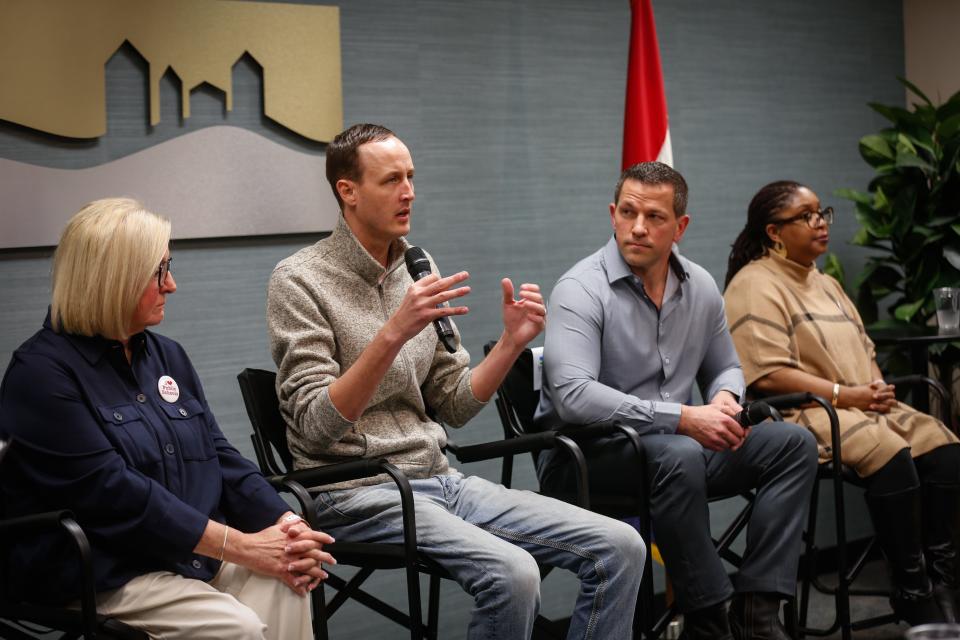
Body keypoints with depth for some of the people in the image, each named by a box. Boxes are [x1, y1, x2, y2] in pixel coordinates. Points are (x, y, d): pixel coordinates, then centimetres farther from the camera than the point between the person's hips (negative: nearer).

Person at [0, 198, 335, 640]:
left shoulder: (166, 355, 15)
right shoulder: (42, 372, -10)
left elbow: (220, 456, 12)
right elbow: (112, 493, -18)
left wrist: (287, 524, -7)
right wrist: (241, 546, -20)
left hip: (194, 556, 7)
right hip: (99, 573, -6)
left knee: (284, 590, -23)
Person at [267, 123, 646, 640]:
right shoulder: (300, 280, -6)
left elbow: (452, 407, 13)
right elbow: (316, 427, -18)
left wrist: (512, 342, -2)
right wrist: (393, 334, -28)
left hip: (437, 478, 7)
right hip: (356, 491, -6)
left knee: (619, 547, -8)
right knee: (512, 573, -31)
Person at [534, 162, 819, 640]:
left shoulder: (700, 287, 8)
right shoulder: (581, 290, -14)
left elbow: (724, 368, 21)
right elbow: (573, 396, -26)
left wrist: (725, 400, -6)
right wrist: (683, 418, -28)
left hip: (677, 447, 7)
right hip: (585, 457, -7)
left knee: (793, 444, -6)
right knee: (678, 454, -36)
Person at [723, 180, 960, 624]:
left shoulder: (826, 284, 23)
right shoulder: (755, 286, -7)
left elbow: (864, 351, 25)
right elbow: (768, 375, -17)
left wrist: (877, 387, 1)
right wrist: (844, 395, -18)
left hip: (863, 405, 9)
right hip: (802, 414, -9)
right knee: (890, 454, -31)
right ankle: (911, 594, -22)